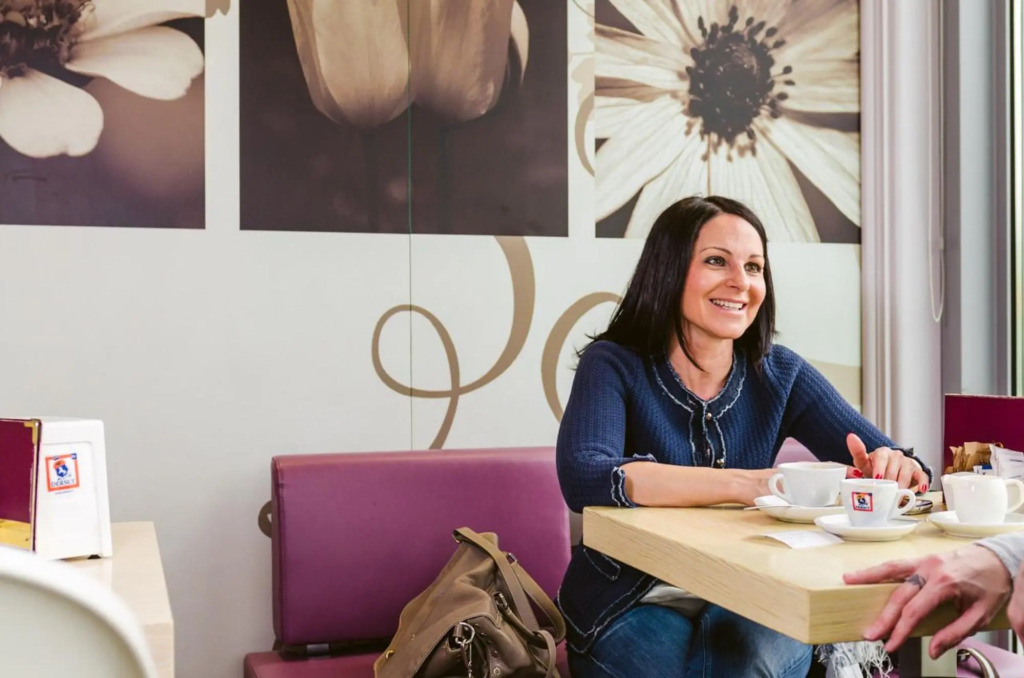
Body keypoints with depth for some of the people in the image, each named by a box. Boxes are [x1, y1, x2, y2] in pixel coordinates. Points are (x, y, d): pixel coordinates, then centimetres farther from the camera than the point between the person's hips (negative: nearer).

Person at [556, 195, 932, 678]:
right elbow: (583, 478, -27)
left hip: (747, 600, 3)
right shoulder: (614, 366, -9)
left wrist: (894, 468, -29)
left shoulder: (779, 376, 2)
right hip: (634, 602, -2)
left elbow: (885, 457, -3)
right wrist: (746, 484, -36)